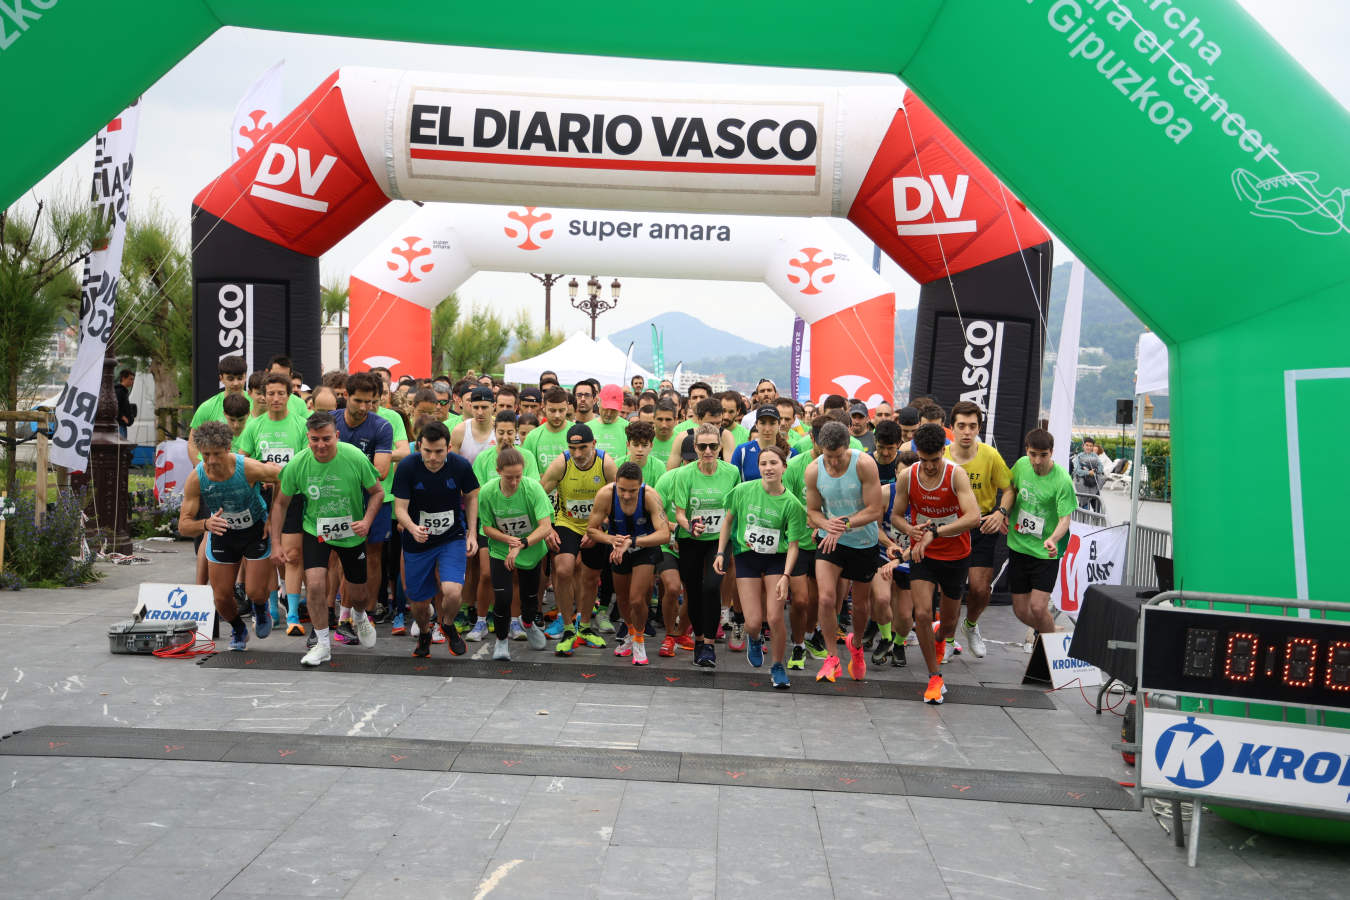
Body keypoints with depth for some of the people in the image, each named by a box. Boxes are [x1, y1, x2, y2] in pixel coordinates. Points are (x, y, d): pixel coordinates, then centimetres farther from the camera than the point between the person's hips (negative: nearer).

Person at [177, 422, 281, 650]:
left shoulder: (249, 468, -30)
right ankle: (238, 630, 34)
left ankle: (261, 610, 28)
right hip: (221, 532, 2)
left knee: (255, 592, -10)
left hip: (257, 530, -2)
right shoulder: (195, 478, -23)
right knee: (222, 597, 2)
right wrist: (206, 524, -41)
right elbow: (184, 526, -20)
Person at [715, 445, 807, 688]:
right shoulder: (743, 490, -7)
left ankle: (777, 666, 17)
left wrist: (785, 576, -18)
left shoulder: (791, 503, -11)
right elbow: (728, 521, 8)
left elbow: (793, 544, -8)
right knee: (754, 622, -6)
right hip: (746, 558, 1)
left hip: (776, 560, -1)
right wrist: (720, 552, 3)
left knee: (775, 618, -10)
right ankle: (754, 640, 34)